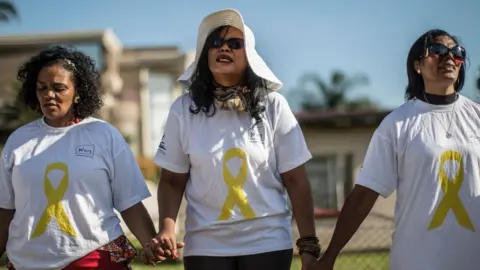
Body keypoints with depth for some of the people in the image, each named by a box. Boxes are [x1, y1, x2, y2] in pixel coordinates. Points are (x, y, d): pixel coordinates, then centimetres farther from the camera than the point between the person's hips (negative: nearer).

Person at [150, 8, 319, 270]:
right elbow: (172, 180, 3)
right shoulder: (184, 110, -1)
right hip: (205, 245, 1)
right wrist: (167, 228, -14)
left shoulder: (273, 106, -2)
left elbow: (295, 180, -2)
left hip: (267, 242, 0)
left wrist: (308, 246, -4)